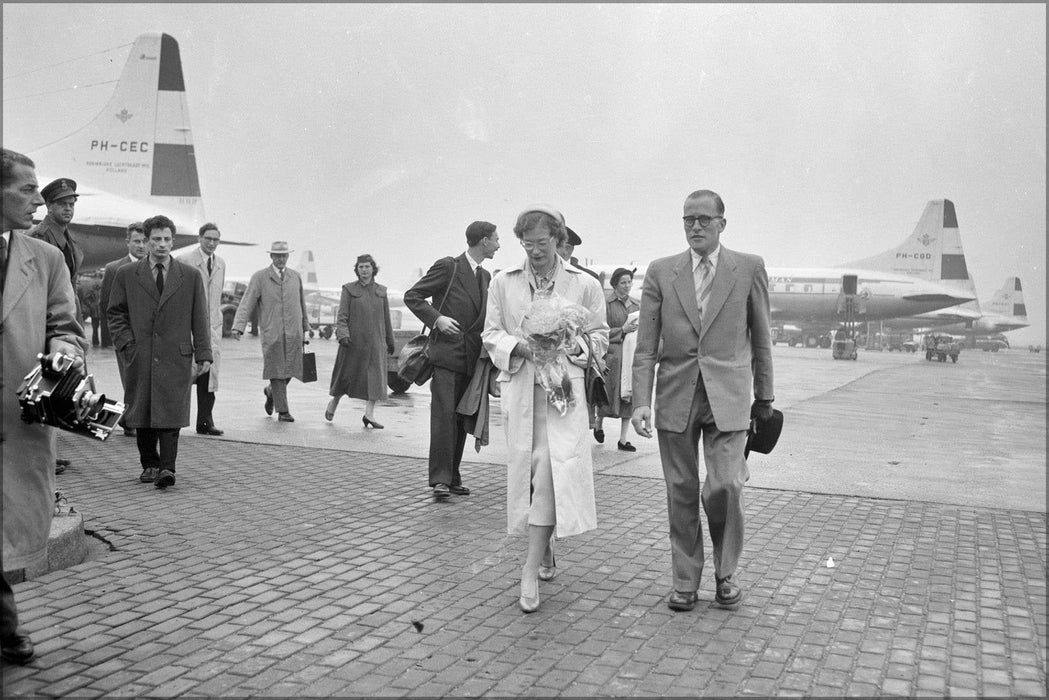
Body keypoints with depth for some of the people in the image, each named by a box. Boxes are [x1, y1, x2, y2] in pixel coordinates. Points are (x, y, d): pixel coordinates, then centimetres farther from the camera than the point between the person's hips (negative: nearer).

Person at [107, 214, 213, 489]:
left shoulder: (190, 276, 7)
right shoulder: (126, 275, 8)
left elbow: (199, 319, 7)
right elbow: (115, 313, 11)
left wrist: (203, 354, 1)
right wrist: (127, 343, -2)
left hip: (176, 356, -1)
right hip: (139, 357, 1)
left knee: (171, 413, -8)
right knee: (142, 414, 6)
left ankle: (167, 468, -9)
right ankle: (149, 465, 18)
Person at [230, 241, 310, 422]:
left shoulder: (296, 277, 13)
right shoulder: (259, 278, 1)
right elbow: (246, 304, -5)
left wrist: (306, 329, 20)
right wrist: (238, 327, -18)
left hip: (294, 333, 3)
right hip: (272, 334, -3)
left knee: (290, 370, 2)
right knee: (277, 371, -2)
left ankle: (271, 392, 32)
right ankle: (283, 411, 7)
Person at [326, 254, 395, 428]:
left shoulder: (381, 291, 9)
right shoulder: (349, 289, 0)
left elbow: (386, 319, 14)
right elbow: (342, 316, -5)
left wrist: (390, 341, 17)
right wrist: (343, 334, -20)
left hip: (376, 340, 3)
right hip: (354, 340, -2)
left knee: (376, 375, -7)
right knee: (347, 374, 8)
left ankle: (369, 414, -6)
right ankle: (333, 402, 32)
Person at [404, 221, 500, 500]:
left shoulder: (485, 276, 17)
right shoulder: (448, 267, -5)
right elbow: (412, 296, -4)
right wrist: (436, 318, -16)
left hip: (471, 359, 7)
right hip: (447, 354, -7)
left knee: (461, 420, 9)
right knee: (444, 416, -10)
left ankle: (453, 476, 17)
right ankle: (440, 479, -6)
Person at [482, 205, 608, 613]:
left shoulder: (585, 285, 4)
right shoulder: (503, 282, 8)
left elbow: (599, 336, 10)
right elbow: (490, 334, 8)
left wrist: (572, 345, -10)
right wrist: (519, 346, -12)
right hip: (519, 388, 2)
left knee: (551, 471, -15)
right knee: (527, 470, 7)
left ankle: (531, 569, -11)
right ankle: (545, 550, 28)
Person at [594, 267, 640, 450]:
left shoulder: (635, 305, 15)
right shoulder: (607, 304, -3)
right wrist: (623, 330, -15)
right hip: (613, 354, -5)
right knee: (611, 393, -3)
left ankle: (623, 439, 8)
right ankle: (598, 425, 27)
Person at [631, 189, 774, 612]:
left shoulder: (749, 269, 3)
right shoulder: (661, 272, 4)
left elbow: (760, 338, 9)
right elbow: (645, 345, 1)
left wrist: (764, 398, 10)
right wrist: (641, 401, -8)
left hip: (727, 397, -1)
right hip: (676, 396, 2)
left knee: (724, 487, -10)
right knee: (681, 492, 7)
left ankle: (725, 573, 15)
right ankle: (685, 581, 22)